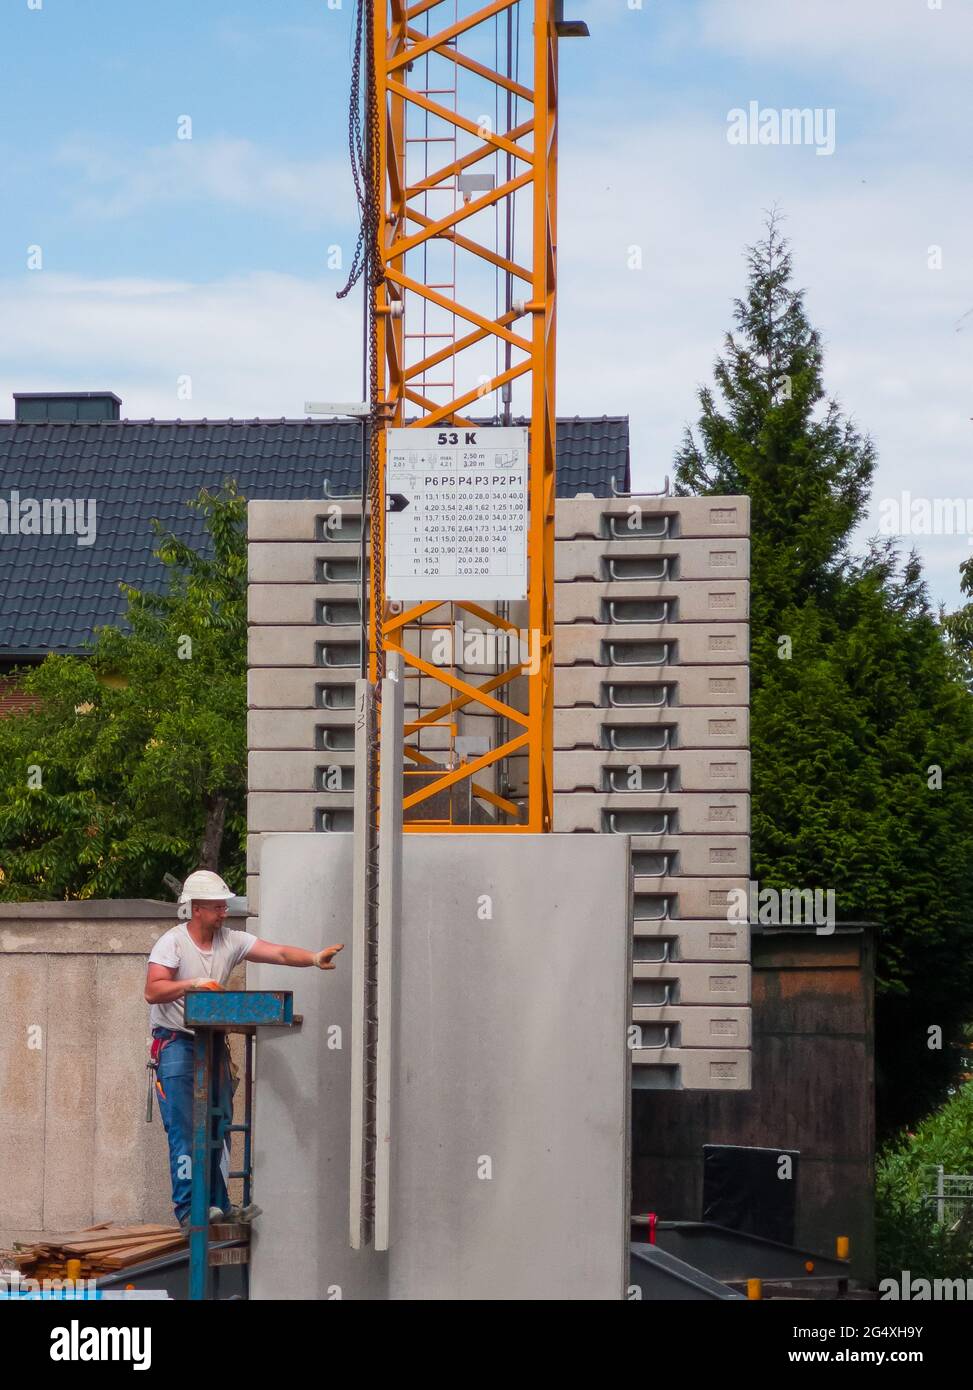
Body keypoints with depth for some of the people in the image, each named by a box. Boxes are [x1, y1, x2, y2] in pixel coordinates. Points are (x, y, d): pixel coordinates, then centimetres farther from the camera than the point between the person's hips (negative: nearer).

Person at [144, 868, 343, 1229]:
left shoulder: (231, 941, 7)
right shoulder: (172, 943, -7)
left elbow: (278, 953, -2)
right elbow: (152, 991, -17)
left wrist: (313, 958, -19)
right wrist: (192, 983, -29)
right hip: (176, 1043, -6)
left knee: (218, 1126, 4)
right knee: (184, 1128, -10)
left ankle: (216, 1204, 9)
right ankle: (188, 1207, -10)